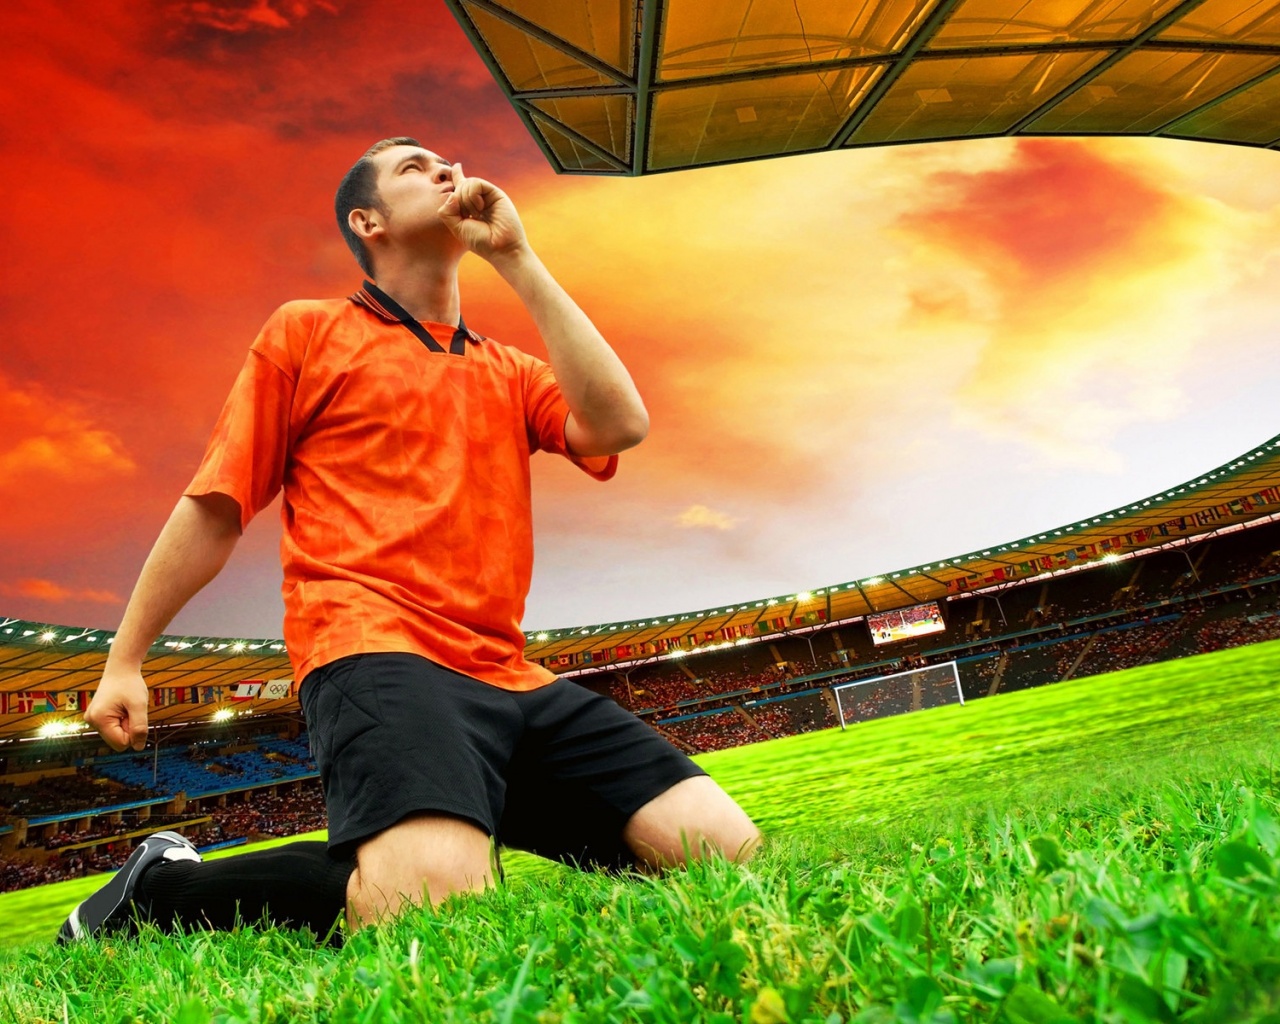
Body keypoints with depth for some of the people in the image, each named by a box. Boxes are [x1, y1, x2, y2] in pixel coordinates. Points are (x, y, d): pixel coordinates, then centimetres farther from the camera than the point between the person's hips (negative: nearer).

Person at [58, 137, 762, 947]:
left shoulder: (510, 370, 24)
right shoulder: (306, 332, 14)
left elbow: (619, 424, 3)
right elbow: (215, 509, 12)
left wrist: (514, 257, 7)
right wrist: (124, 662, 10)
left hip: (511, 677, 6)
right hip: (378, 655, -5)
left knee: (727, 848, -9)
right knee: (440, 899, -34)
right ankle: (162, 888, -5)